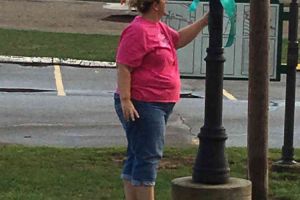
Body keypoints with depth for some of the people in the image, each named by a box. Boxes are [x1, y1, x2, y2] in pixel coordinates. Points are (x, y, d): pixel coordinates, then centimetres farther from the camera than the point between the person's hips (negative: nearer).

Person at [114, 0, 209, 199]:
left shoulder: (158, 27, 14)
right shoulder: (138, 31, -17)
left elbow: (179, 39, 29)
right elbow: (123, 67, -21)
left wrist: (205, 20, 23)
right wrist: (125, 100, -26)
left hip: (157, 106, 11)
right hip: (142, 106, -11)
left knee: (138, 157, 13)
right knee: (148, 157, -11)